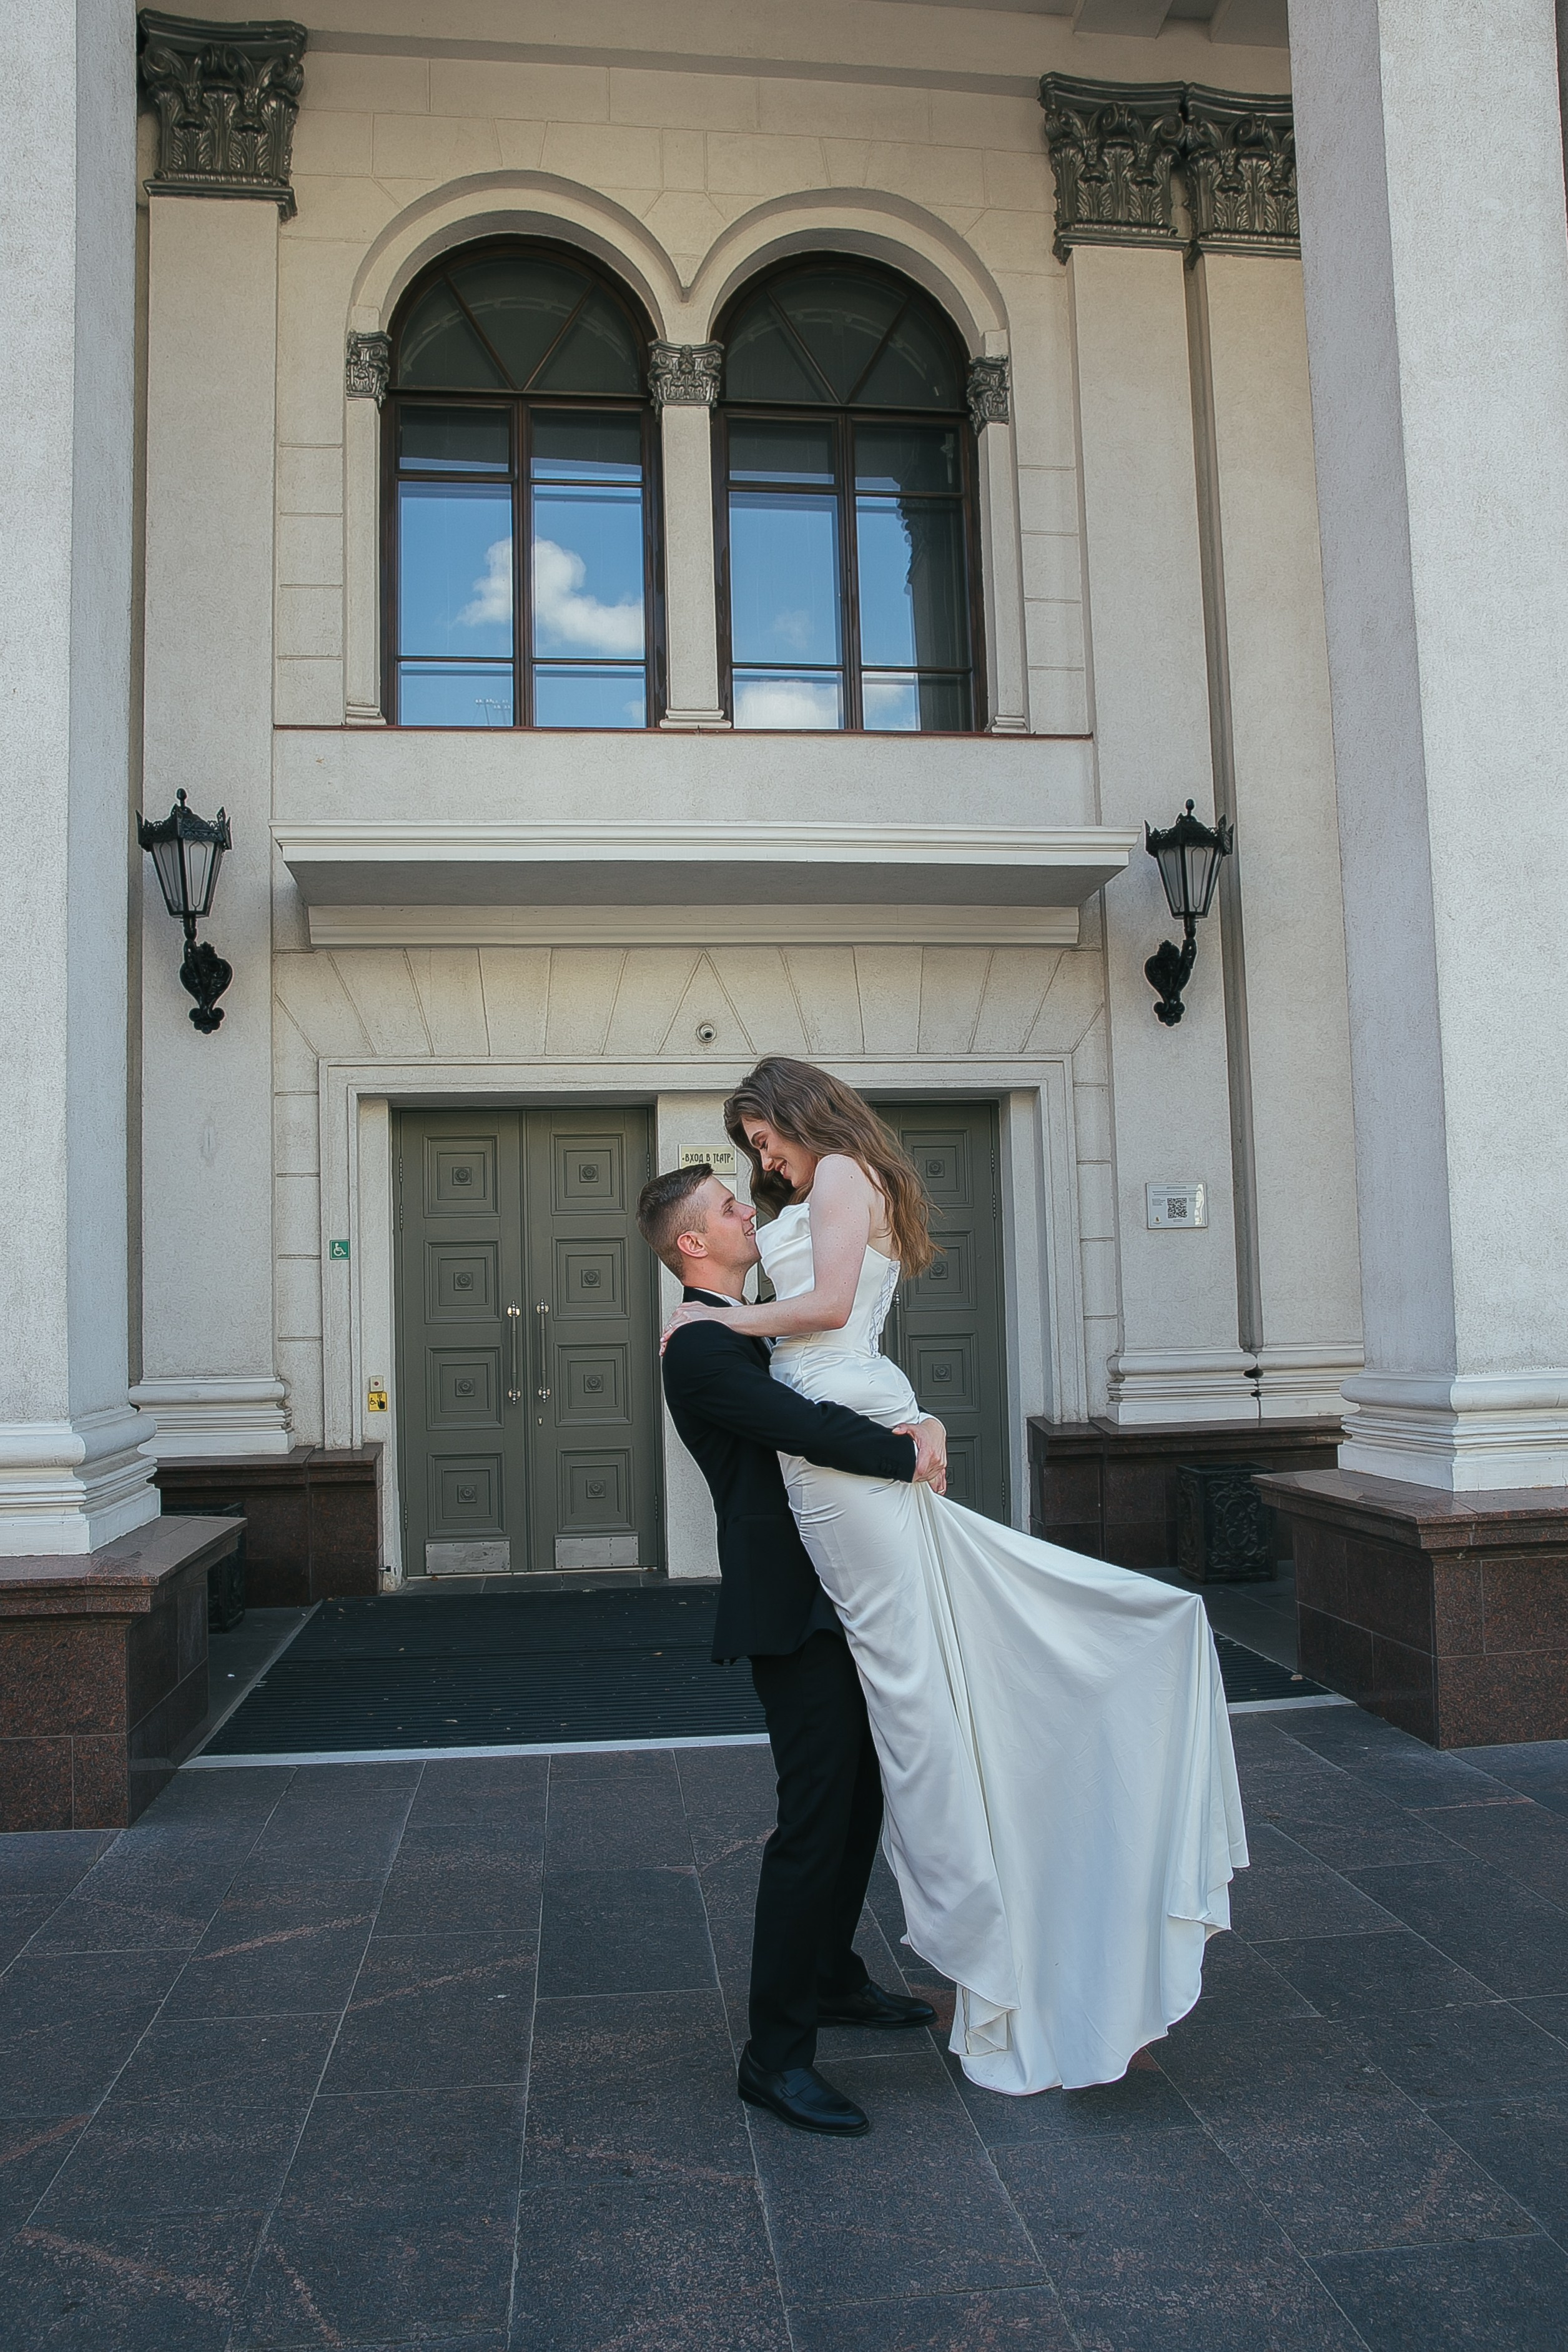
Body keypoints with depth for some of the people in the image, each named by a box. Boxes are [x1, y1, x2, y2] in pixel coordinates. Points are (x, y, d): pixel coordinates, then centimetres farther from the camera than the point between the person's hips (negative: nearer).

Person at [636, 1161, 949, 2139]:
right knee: (815, 1821, -8)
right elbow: (808, 1430, -26)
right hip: (790, 1612, -10)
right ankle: (776, 2053, 3)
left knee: (860, 1800, 20)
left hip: (835, 1602, 10)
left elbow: (861, 1398, 15)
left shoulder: (758, 1331, 18)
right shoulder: (700, 1348, -15)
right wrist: (910, 1459, -14)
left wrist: (926, 1426, -5)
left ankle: (832, 1978, 37)